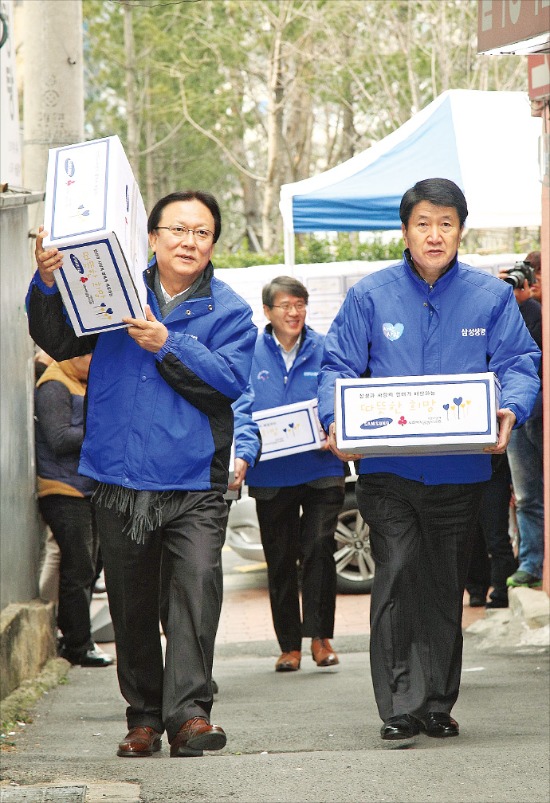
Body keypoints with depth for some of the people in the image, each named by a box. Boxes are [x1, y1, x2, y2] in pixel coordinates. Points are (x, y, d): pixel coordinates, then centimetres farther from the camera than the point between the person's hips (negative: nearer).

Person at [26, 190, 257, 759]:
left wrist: (167, 344, -18)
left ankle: (187, 711, -20)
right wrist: (48, 285, -15)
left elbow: (230, 380, -8)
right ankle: (144, 716, 19)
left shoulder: (228, 311, 6)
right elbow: (57, 341, 3)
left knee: (198, 583, -20)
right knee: (130, 605, 8)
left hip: (193, 483, -2)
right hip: (121, 481, 2)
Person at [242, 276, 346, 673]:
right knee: (280, 560, 8)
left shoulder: (324, 349, 2)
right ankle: (290, 645, 18)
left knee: (319, 545, -15)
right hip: (271, 473, 1)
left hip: (321, 467, -1)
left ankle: (321, 636, -4)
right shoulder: (251, 353, 2)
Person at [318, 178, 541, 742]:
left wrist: (510, 410, -19)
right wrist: (335, 420, -17)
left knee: (445, 587, 10)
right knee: (397, 576, -13)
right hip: (388, 468, -2)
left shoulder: (491, 297, 5)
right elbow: (338, 366, 2)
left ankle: (437, 703, 21)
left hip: (461, 469, 2)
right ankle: (400, 706, -10)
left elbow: (520, 363, 2)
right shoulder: (370, 296, 3)